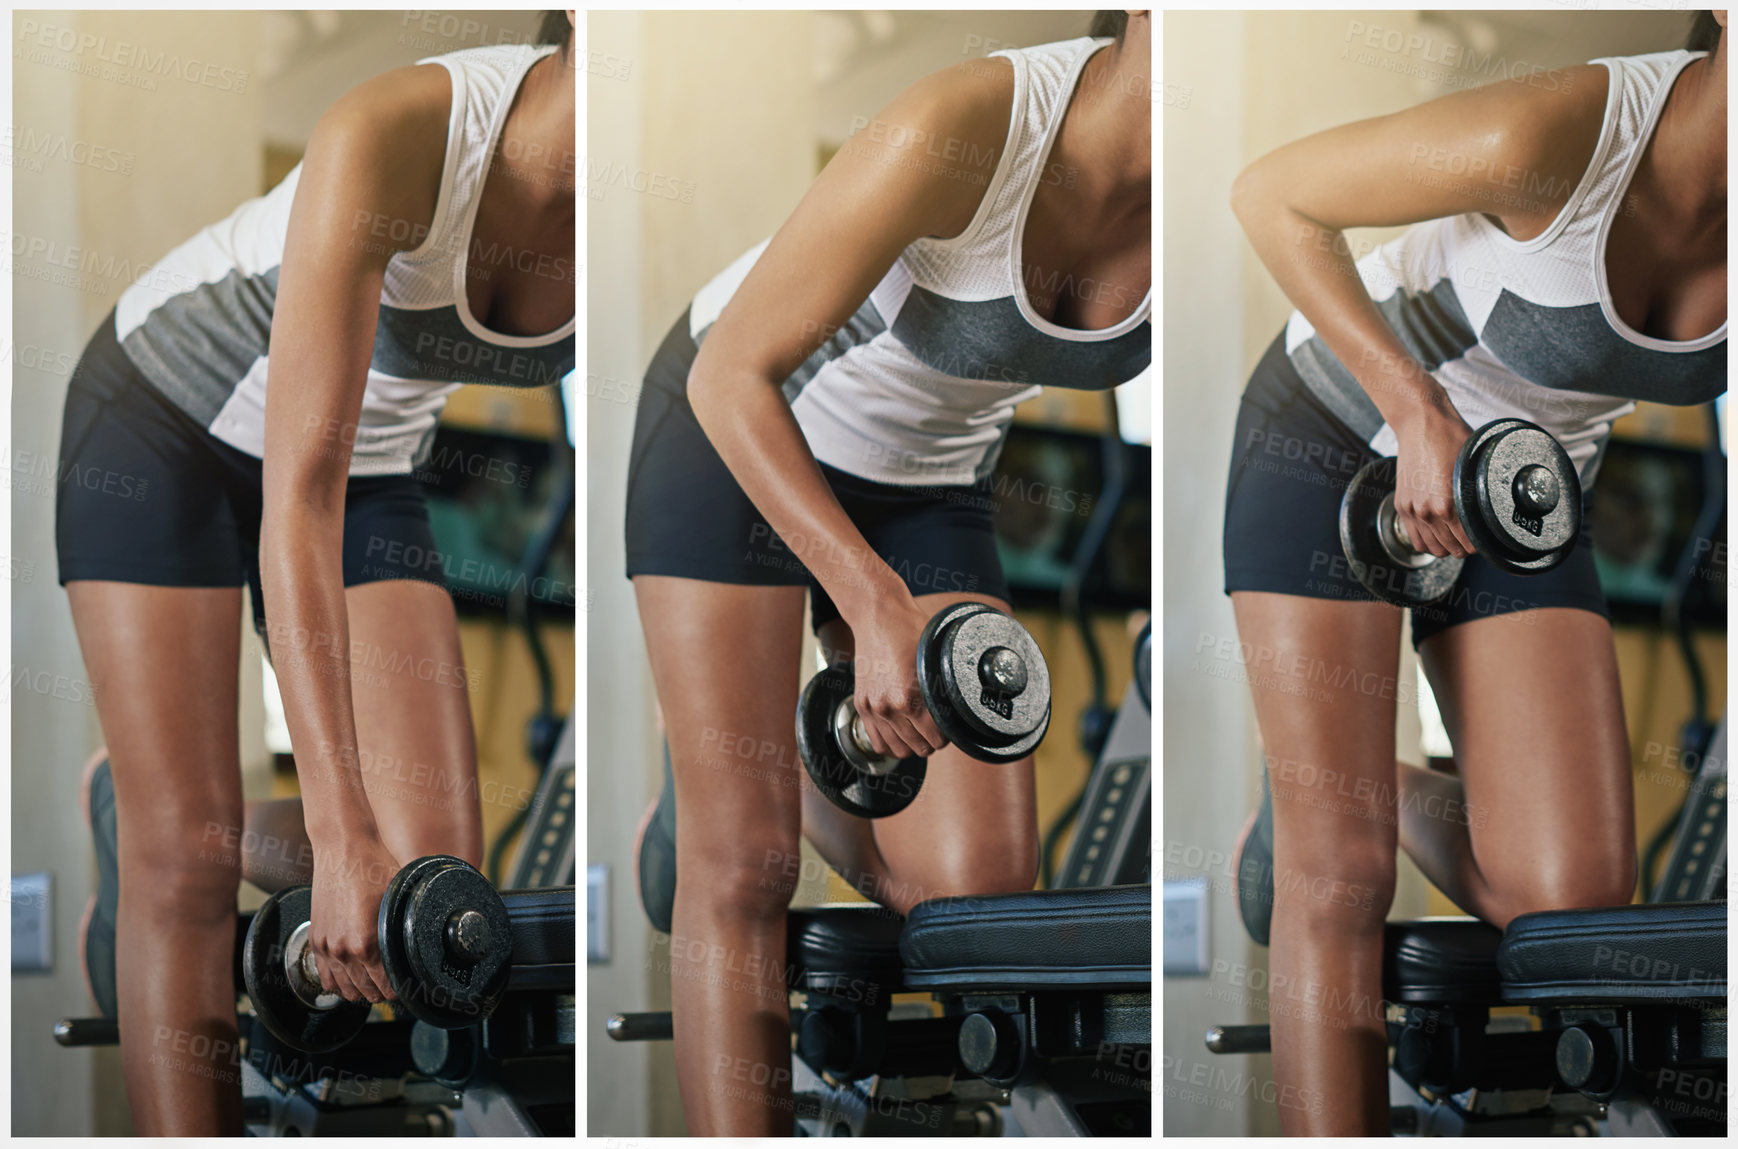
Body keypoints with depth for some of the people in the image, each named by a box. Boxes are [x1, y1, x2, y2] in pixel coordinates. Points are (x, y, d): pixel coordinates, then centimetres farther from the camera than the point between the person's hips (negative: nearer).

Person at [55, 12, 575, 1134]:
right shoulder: (391, 137, -39)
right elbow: (298, 492, -42)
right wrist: (340, 833, -47)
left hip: (374, 463, 5)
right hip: (170, 413, -5)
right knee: (192, 867, -10)